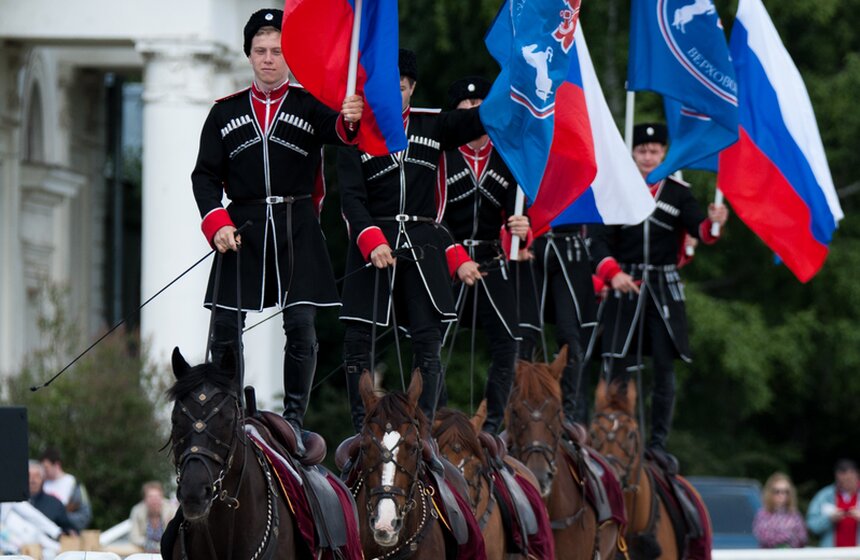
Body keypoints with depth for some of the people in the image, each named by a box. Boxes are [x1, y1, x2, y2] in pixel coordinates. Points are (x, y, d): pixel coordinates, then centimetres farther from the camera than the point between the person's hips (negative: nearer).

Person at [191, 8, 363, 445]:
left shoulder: (309, 105, 5)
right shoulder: (225, 112, 10)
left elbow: (335, 131, -17)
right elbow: (205, 175, 8)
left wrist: (349, 120, -42)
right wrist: (216, 223, -8)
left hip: (297, 230, -1)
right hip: (243, 228, 1)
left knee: (301, 325, -5)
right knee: (226, 327, -2)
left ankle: (294, 421, 5)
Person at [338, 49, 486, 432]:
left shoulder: (432, 126, 12)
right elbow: (351, 198, -6)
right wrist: (372, 242, -20)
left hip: (423, 245, 2)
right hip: (373, 241, -2)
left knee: (428, 339, -4)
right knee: (359, 338, -4)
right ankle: (361, 432, 4)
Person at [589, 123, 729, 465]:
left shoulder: (678, 193, 6)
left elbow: (699, 230, -5)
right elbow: (599, 240, -4)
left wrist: (713, 223, -29)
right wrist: (613, 273, -22)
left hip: (664, 290, 1)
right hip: (625, 287, -1)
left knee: (665, 367, -2)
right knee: (618, 367, -4)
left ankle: (658, 443, 4)